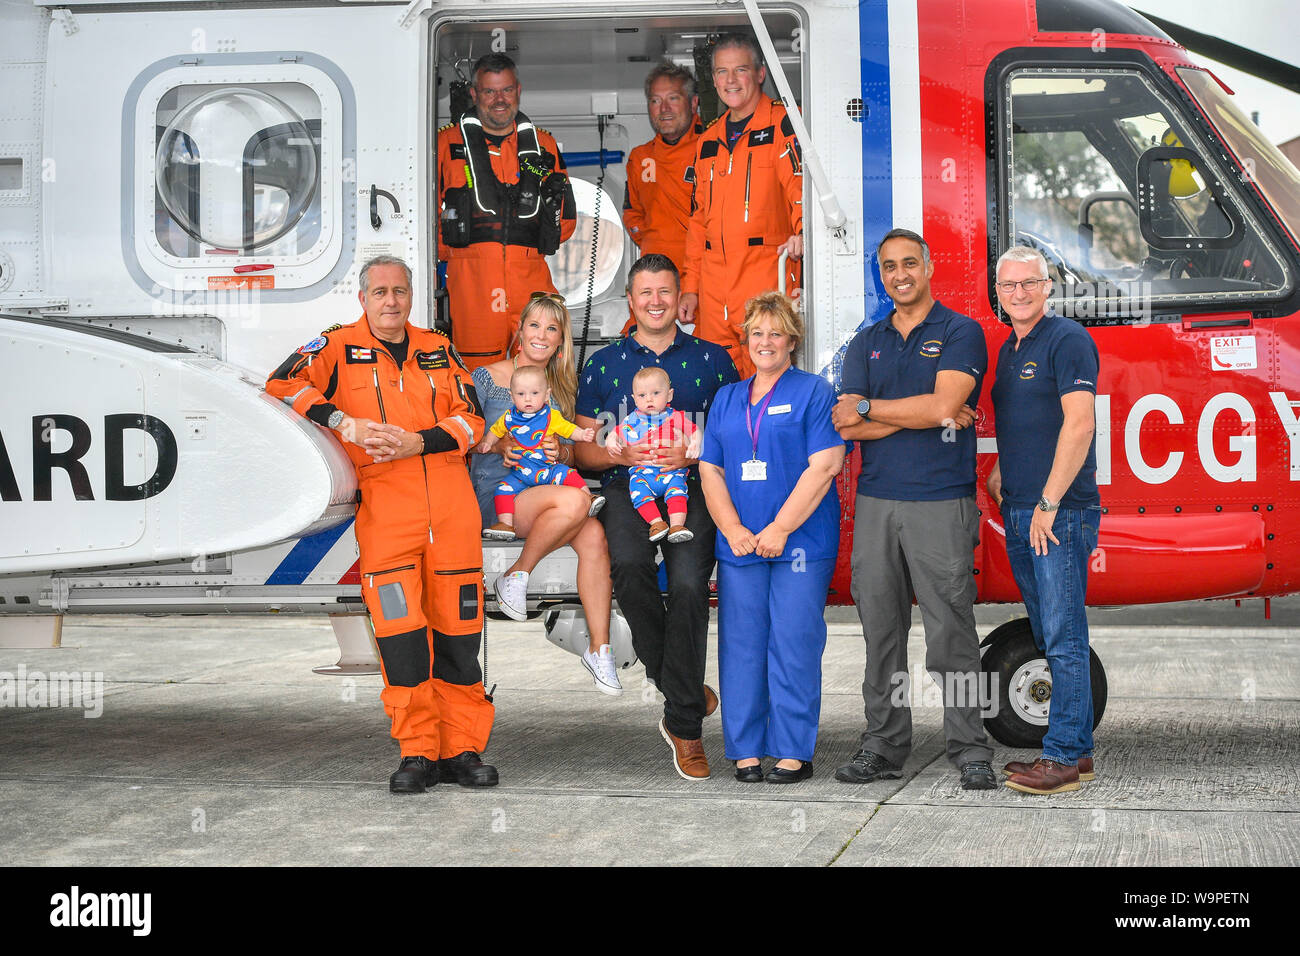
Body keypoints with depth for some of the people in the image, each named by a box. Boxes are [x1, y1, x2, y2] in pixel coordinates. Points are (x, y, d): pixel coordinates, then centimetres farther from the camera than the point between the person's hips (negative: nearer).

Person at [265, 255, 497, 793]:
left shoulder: (438, 350, 17)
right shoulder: (339, 347, 8)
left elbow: (471, 420, 10)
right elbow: (285, 384, -7)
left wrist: (418, 441, -7)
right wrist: (347, 424, -15)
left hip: (452, 509, 3)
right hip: (384, 511, -3)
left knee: (458, 630, 2)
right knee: (400, 634, -10)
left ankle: (463, 750, 9)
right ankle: (417, 753, -2)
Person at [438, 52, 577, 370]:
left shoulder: (544, 146, 17)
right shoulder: (447, 143, 10)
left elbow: (567, 218, 21)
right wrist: (448, 252, 2)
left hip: (532, 279, 2)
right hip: (471, 282, -2)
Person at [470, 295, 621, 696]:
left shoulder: (562, 388, 18)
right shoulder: (486, 378, 4)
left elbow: (574, 455, 17)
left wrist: (560, 452, -6)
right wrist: (499, 447, -17)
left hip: (548, 489, 5)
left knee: (594, 534, -27)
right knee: (575, 501, -33)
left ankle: (599, 649, -24)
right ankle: (516, 576, -13)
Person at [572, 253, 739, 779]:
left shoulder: (712, 360, 15)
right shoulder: (604, 363, 17)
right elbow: (583, 448, 16)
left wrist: (693, 454, -8)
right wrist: (621, 454, -5)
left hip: (692, 486, -1)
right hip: (627, 487, 1)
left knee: (688, 584, -23)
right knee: (628, 563, -31)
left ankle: (684, 724, -10)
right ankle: (683, 688, -12)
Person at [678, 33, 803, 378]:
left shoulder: (782, 124, 0)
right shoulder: (708, 140, 20)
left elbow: (801, 184, -11)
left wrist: (802, 232, -32)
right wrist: (690, 286, 17)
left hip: (766, 270, -6)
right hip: (713, 280, 6)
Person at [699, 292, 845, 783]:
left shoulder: (814, 391, 2)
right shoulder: (727, 399, 17)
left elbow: (824, 466, -8)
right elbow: (710, 470, 12)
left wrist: (779, 531, -12)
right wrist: (733, 529, -4)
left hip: (801, 542, -4)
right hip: (739, 544, 4)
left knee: (793, 645, -4)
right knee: (741, 645, 3)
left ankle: (794, 752, 2)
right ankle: (747, 750, 10)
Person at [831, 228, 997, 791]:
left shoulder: (960, 333, 1)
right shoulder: (867, 343, 14)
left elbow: (943, 405, -15)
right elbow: (848, 427, 3)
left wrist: (866, 408, -5)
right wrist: (923, 415, -8)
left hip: (942, 502, -4)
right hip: (876, 502, 5)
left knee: (951, 628, -5)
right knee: (881, 628, 6)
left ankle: (969, 750, 2)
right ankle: (883, 746, 13)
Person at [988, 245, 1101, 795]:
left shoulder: (1067, 341, -8)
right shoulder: (1009, 349, 18)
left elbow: (1079, 425, -17)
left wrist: (1049, 503, -18)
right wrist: (1000, 474, 13)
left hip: (1061, 513, -9)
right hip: (1018, 513, 9)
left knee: (1063, 636, -7)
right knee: (1048, 636, 11)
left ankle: (1063, 756, -4)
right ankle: (1077, 750, 17)